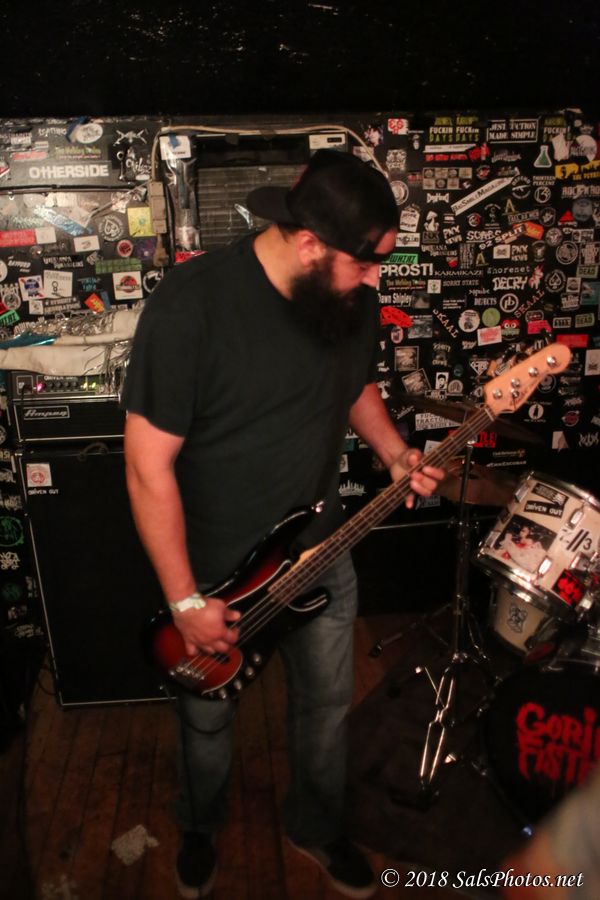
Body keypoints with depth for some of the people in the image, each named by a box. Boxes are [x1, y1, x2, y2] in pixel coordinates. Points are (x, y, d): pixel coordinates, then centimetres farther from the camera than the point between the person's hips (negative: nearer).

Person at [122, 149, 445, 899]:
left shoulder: (352, 299, -7)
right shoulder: (190, 305, -27)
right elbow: (148, 465, -22)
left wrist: (395, 454, -7)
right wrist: (185, 601, -18)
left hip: (321, 555, 5)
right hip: (213, 571, -4)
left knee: (327, 699, 21)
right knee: (207, 716, 20)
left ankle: (315, 825, 52)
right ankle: (198, 829, 54)